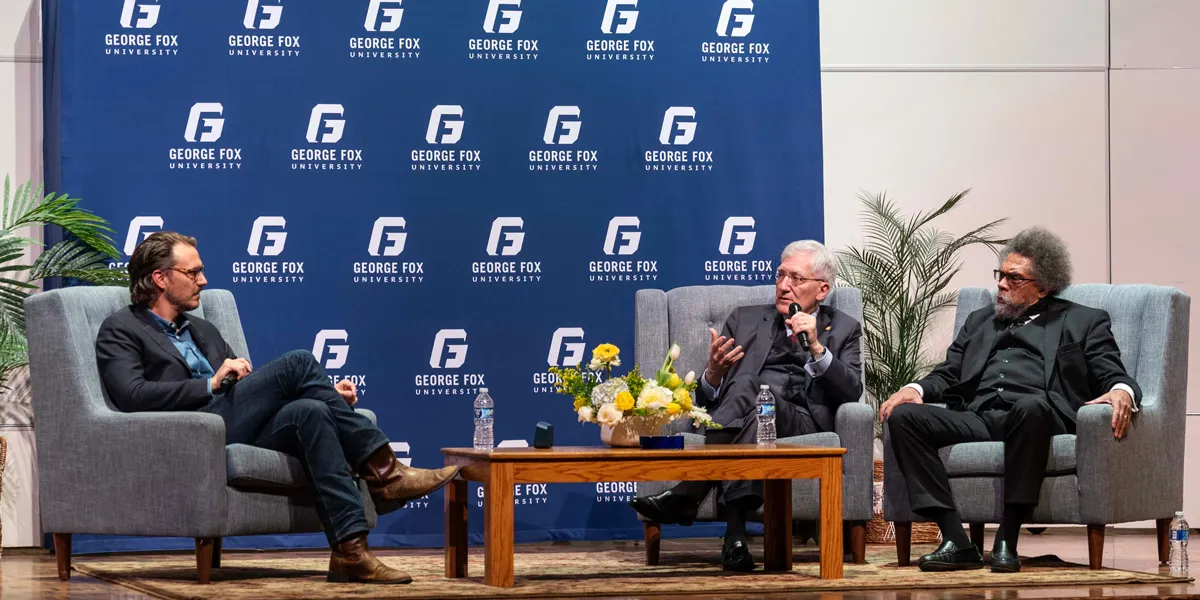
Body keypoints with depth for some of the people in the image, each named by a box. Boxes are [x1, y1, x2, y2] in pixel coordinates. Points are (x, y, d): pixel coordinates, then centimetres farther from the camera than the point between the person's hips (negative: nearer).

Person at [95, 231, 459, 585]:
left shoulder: (203, 331, 31)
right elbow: (132, 396, -11)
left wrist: (325, 393, 11)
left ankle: (351, 550, -38)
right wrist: (212, 384, -13)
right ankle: (383, 473, -19)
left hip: (239, 433, 7)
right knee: (298, 363, -20)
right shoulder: (120, 331, 8)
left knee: (308, 412, -27)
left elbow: (254, 394, 27)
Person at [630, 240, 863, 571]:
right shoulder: (745, 320, 26)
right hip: (741, 415, 2)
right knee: (745, 385, -36)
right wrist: (714, 374, -6)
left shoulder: (843, 330, 21)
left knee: (749, 389, -36)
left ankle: (686, 495, -41)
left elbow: (851, 392, 4)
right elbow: (707, 399, 18)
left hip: (803, 422, -2)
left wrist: (816, 348, -9)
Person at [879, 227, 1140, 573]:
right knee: (902, 416, -23)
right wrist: (917, 389, 3)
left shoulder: (1083, 322, 19)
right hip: (977, 416, 4)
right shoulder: (980, 321, 32)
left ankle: (1007, 541, -35)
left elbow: (1114, 376, 8)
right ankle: (956, 542, -29)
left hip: (1036, 413, -4)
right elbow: (948, 374, 26)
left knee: (1030, 406, -41)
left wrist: (1121, 392, -17)